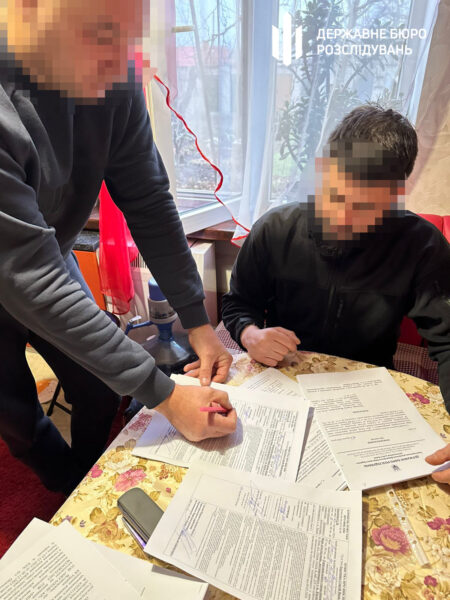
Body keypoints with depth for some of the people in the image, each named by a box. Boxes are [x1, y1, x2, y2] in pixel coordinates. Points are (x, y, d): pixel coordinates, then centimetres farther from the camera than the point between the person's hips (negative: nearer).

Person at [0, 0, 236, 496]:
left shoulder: (114, 81, -19)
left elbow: (148, 202, -14)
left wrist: (197, 322, -15)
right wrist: (163, 394, -33)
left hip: (52, 258, 4)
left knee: (99, 395, 16)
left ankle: (94, 489, 51)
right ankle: (73, 492, 52)